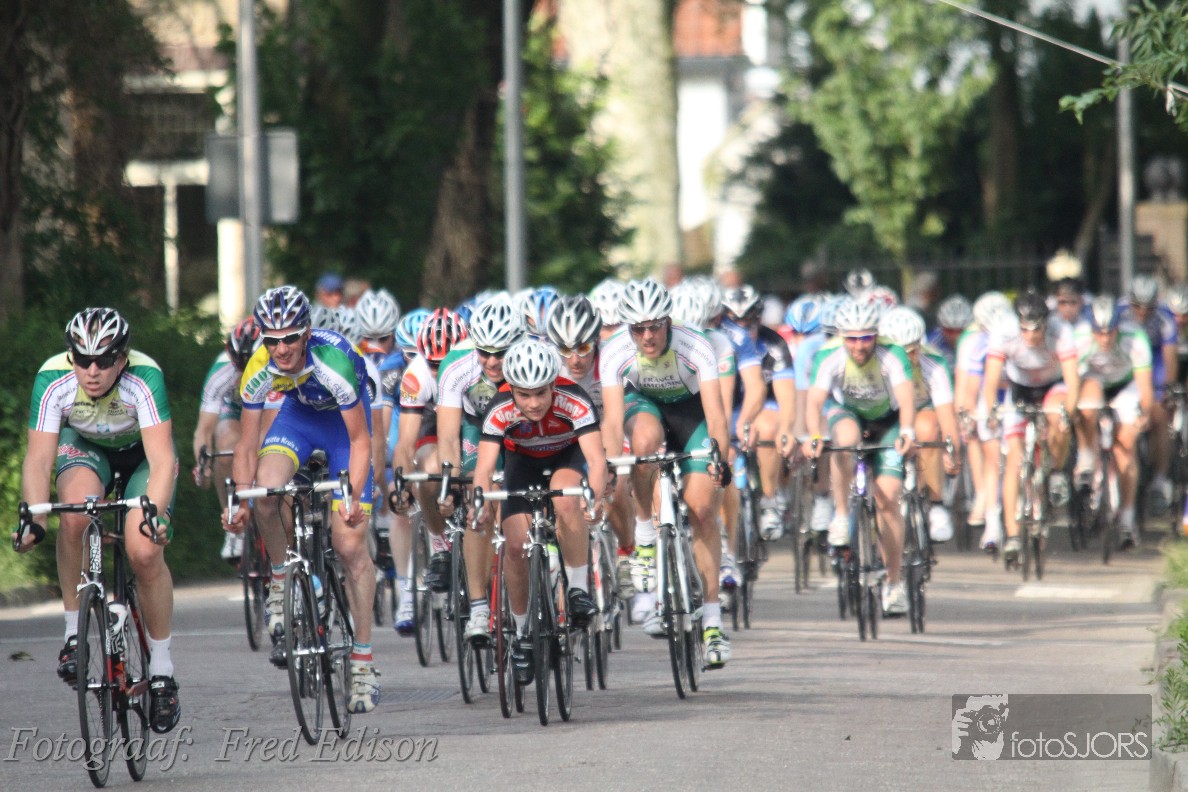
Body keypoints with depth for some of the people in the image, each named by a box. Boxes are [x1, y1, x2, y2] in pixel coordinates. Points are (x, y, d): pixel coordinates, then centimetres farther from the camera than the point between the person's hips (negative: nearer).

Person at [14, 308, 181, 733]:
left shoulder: (144, 378, -35)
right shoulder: (53, 380, -30)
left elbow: (162, 460, -40)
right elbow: (39, 459, -30)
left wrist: (155, 513, -57)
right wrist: (33, 518, -46)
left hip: (141, 452, -1)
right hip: (84, 446, 1)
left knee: (144, 552, -19)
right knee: (76, 516, -32)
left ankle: (162, 670, -1)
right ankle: (74, 630, -14)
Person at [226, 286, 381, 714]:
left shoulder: (334, 361, -36)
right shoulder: (259, 371, -26)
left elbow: (359, 440, -28)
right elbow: (247, 446, -14)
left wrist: (354, 497, -40)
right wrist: (240, 499, -28)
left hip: (345, 420, -3)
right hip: (298, 414, 3)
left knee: (350, 544, -10)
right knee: (266, 487, -30)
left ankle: (363, 660, 0)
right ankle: (281, 579, -4)